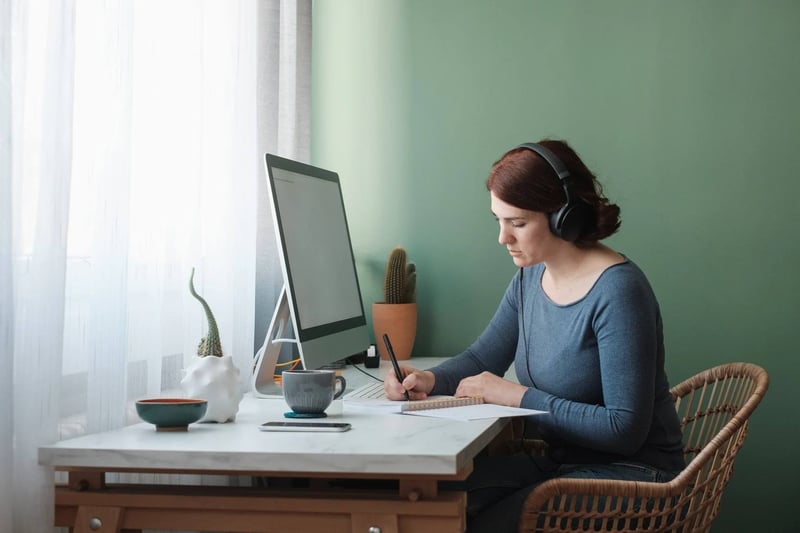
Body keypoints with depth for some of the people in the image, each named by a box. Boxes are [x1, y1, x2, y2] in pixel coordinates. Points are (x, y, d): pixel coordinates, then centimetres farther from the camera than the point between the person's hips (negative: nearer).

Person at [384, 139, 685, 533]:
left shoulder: (617, 291, -21)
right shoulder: (530, 279, 3)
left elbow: (625, 429, -24)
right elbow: (481, 359, 16)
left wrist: (519, 396, -21)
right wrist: (429, 379, -6)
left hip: (626, 470, -7)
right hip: (559, 458, 7)